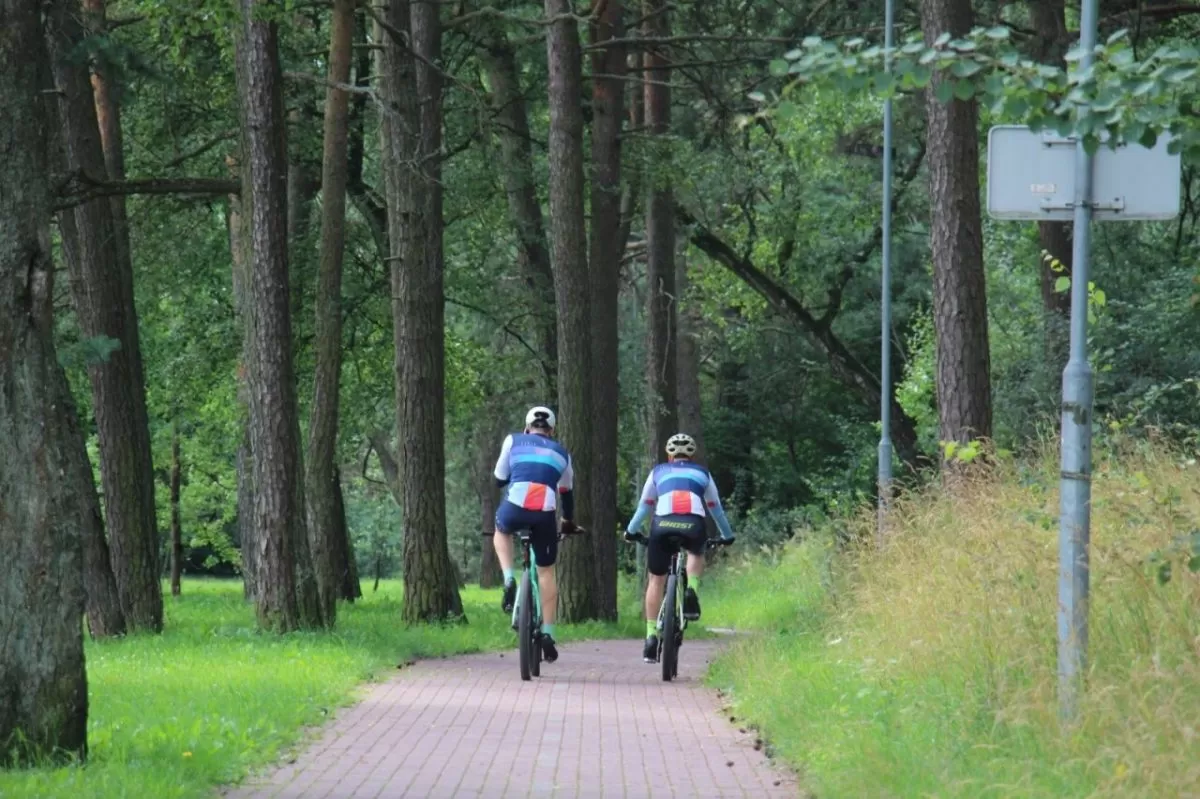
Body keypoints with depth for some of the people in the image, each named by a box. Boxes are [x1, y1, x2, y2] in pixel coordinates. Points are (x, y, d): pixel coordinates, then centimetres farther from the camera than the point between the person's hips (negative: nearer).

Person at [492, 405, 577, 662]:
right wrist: (568, 521, 52)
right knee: (546, 572, 16)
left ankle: (509, 581, 13)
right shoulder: (561, 452, 26)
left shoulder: (514, 441, 20)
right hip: (545, 513, 1)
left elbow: (499, 479, 26)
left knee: (501, 532, 35)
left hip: (515, 508, -1)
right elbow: (567, 491, 36)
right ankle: (547, 634, 11)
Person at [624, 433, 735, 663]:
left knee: (656, 580, 16)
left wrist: (630, 531, 50)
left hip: (663, 525, 0)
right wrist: (728, 536, 53)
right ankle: (692, 590, 6)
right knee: (697, 555, 35)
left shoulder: (659, 472, 29)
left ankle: (651, 636, 11)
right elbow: (715, 508, 40)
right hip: (694, 525, 0)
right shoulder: (702, 473, 29)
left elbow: (644, 506, 36)